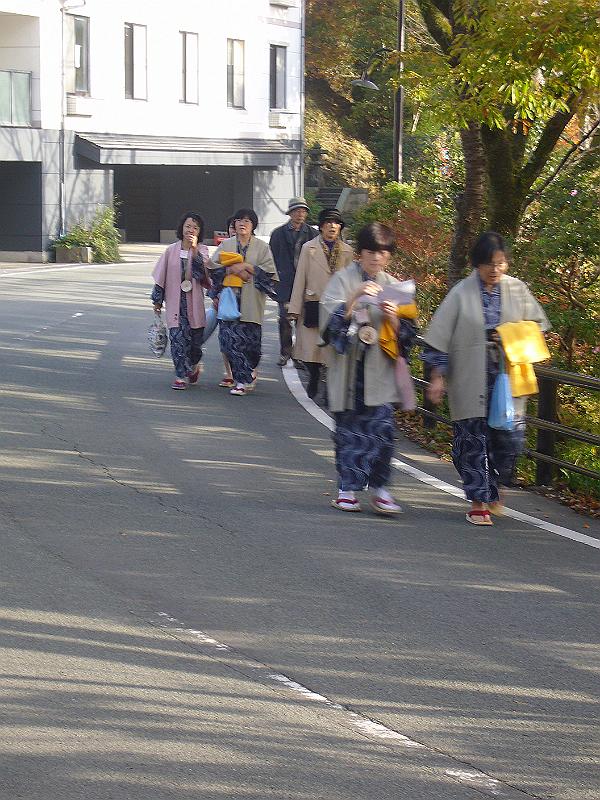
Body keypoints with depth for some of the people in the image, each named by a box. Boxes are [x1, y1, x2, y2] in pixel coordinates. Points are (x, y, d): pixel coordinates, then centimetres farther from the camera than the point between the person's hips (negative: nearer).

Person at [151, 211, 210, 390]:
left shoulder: (201, 250, 2)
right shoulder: (171, 250, 4)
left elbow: (202, 270, -17)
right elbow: (161, 276, 8)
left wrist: (194, 249, -29)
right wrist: (157, 300, 8)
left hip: (194, 300, 0)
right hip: (175, 301, 0)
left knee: (195, 338, 10)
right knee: (178, 338, -10)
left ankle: (193, 365, 38)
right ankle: (181, 376, -7)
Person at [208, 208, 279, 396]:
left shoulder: (262, 247, 7)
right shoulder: (225, 245, 12)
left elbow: (270, 272, -1)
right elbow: (213, 267, 3)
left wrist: (248, 267, -10)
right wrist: (232, 269, -11)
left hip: (251, 302, -1)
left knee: (250, 341, -3)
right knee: (230, 340, -7)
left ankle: (249, 371, 19)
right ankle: (244, 378, 4)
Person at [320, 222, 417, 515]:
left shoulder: (393, 286, 11)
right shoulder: (343, 280, 1)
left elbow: (407, 334, 10)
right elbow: (329, 321, -11)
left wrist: (394, 319, -10)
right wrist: (356, 299, -23)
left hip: (380, 369, 2)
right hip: (348, 367, -2)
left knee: (382, 426, -10)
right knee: (349, 428, 2)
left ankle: (379, 488, -2)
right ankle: (347, 488, 12)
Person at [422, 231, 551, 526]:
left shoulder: (517, 290, 4)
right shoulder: (461, 294, -3)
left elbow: (538, 324, 17)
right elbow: (440, 336, 0)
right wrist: (438, 377, -4)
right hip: (471, 380, -2)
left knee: (510, 436, -3)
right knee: (473, 439, -2)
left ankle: (492, 488, 24)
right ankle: (479, 503, 7)